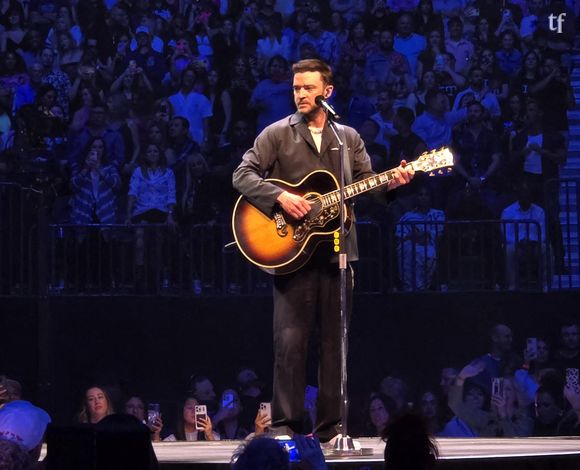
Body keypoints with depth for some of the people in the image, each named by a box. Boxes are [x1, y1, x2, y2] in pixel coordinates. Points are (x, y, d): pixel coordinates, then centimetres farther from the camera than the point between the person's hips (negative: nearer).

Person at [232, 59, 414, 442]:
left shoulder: (348, 138, 13)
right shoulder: (277, 134, 3)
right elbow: (243, 175, -3)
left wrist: (392, 181, -12)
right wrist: (280, 197, -18)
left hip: (336, 249, 3)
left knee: (335, 340, 5)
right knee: (290, 339, -8)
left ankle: (330, 426, 11)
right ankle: (287, 424, -3)